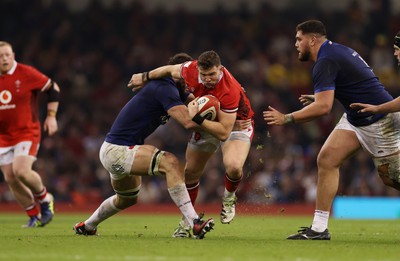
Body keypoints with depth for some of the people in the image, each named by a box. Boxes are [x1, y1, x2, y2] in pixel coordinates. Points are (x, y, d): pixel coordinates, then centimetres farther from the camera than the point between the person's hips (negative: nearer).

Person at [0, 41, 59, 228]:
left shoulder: (26, 74, -10)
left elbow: (52, 88, -1)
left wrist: (51, 116, -4)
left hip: (27, 133, -5)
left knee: (21, 171, -22)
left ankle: (45, 198, 6)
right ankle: (34, 216, 15)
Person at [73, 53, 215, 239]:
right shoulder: (165, 88, -21)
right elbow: (188, 122, -30)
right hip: (115, 151, -11)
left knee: (128, 199, 32)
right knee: (169, 162, -28)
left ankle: (86, 227, 55)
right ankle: (194, 223, -34)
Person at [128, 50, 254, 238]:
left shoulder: (229, 91, -39)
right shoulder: (191, 69, -24)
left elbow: (224, 132, -38)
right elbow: (171, 69, 0)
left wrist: (198, 120, -42)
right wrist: (145, 77, 8)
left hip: (236, 124, -6)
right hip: (208, 124, 6)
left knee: (233, 166, -32)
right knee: (190, 171, 9)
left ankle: (229, 198, 3)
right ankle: (187, 220, 30)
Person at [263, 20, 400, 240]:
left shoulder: (326, 62, -21)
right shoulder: (337, 50, 9)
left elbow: (323, 107, -30)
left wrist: (286, 119, -23)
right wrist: (318, 97, 16)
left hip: (380, 121, -10)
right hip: (355, 118, 10)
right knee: (327, 159, -2)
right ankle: (319, 229, -5)